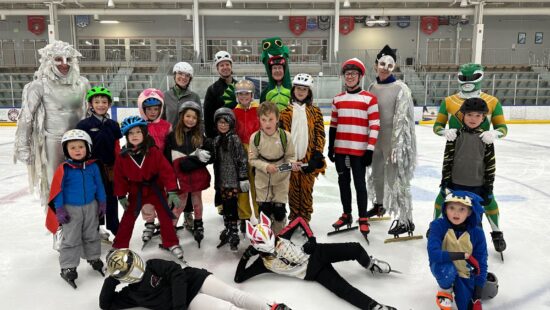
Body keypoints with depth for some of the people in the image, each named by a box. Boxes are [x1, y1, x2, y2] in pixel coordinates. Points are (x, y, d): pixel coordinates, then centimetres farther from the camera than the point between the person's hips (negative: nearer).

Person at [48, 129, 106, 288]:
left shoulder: (93, 166, -6)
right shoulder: (64, 169, -15)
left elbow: (99, 185, 4)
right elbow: (57, 190, -10)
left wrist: (102, 203, 6)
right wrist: (59, 209, -10)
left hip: (91, 207, 3)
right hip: (71, 209, -3)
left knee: (92, 235, 19)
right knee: (71, 239, 5)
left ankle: (94, 258, 38)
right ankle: (68, 267, 17)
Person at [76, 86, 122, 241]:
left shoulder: (113, 125, 4)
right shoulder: (84, 125, -6)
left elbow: (117, 148, 7)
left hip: (110, 168, 3)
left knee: (111, 197, 12)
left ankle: (114, 226, 26)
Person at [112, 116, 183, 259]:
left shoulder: (154, 152, -18)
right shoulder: (123, 156, -12)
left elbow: (166, 171, -18)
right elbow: (119, 177, -2)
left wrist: (172, 192, -22)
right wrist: (121, 196, 0)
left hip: (155, 189, -1)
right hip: (136, 192, 1)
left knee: (165, 217, 4)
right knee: (128, 218, 10)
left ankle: (172, 244, 19)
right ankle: (119, 246, 25)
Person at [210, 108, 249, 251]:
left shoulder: (235, 139, -8)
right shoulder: (216, 140, 12)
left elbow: (242, 160, -11)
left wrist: (243, 178, -13)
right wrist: (216, 181, 20)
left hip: (233, 180, -6)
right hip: (221, 180, 6)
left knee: (232, 206, -4)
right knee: (225, 206, 13)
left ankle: (233, 233, 8)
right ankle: (228, 229, 27)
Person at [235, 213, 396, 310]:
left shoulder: (280, 238, -3)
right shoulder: (263, 263, -9)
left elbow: (299, 220, 9)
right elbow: (238, 278, -10)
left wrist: (312, 238, -2)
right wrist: (245, 256, -18)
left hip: (317, 253, 2)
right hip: (311, 273, -2)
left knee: (355, 248, -14)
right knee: (343, 289, -24)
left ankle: (370, 264, 18)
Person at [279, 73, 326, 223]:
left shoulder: (315, 111, 6)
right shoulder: (286, 110, 5)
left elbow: (320, 134, 3)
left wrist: (317, 155, -6)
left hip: (309, 156, 0)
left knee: (307, 188, 5)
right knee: (293, 188, 8)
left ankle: (305, 219, 18)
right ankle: (294, 219, 21)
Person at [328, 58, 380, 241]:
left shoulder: (369, 99, -5)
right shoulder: (338, 99, 10)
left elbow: (375, 126, -8)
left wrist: (370, 150, -13)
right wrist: (330, 147, 10)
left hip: (359, 150, -5)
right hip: (340, 149, 5)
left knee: (360, 184, 1)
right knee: (343, 182, 13)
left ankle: (363, 219, 13)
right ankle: (346, 215, 27)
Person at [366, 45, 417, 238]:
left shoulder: (400, 89, -13)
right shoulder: (372, 87, 7)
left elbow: (402, 120, -17)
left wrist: (396, 146, -19)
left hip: (395, 141, -7)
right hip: (376, 140, 7)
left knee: (397, 179, -4)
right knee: (377, 173, 22)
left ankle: (406, 221, 7)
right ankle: (379, 205, 45)